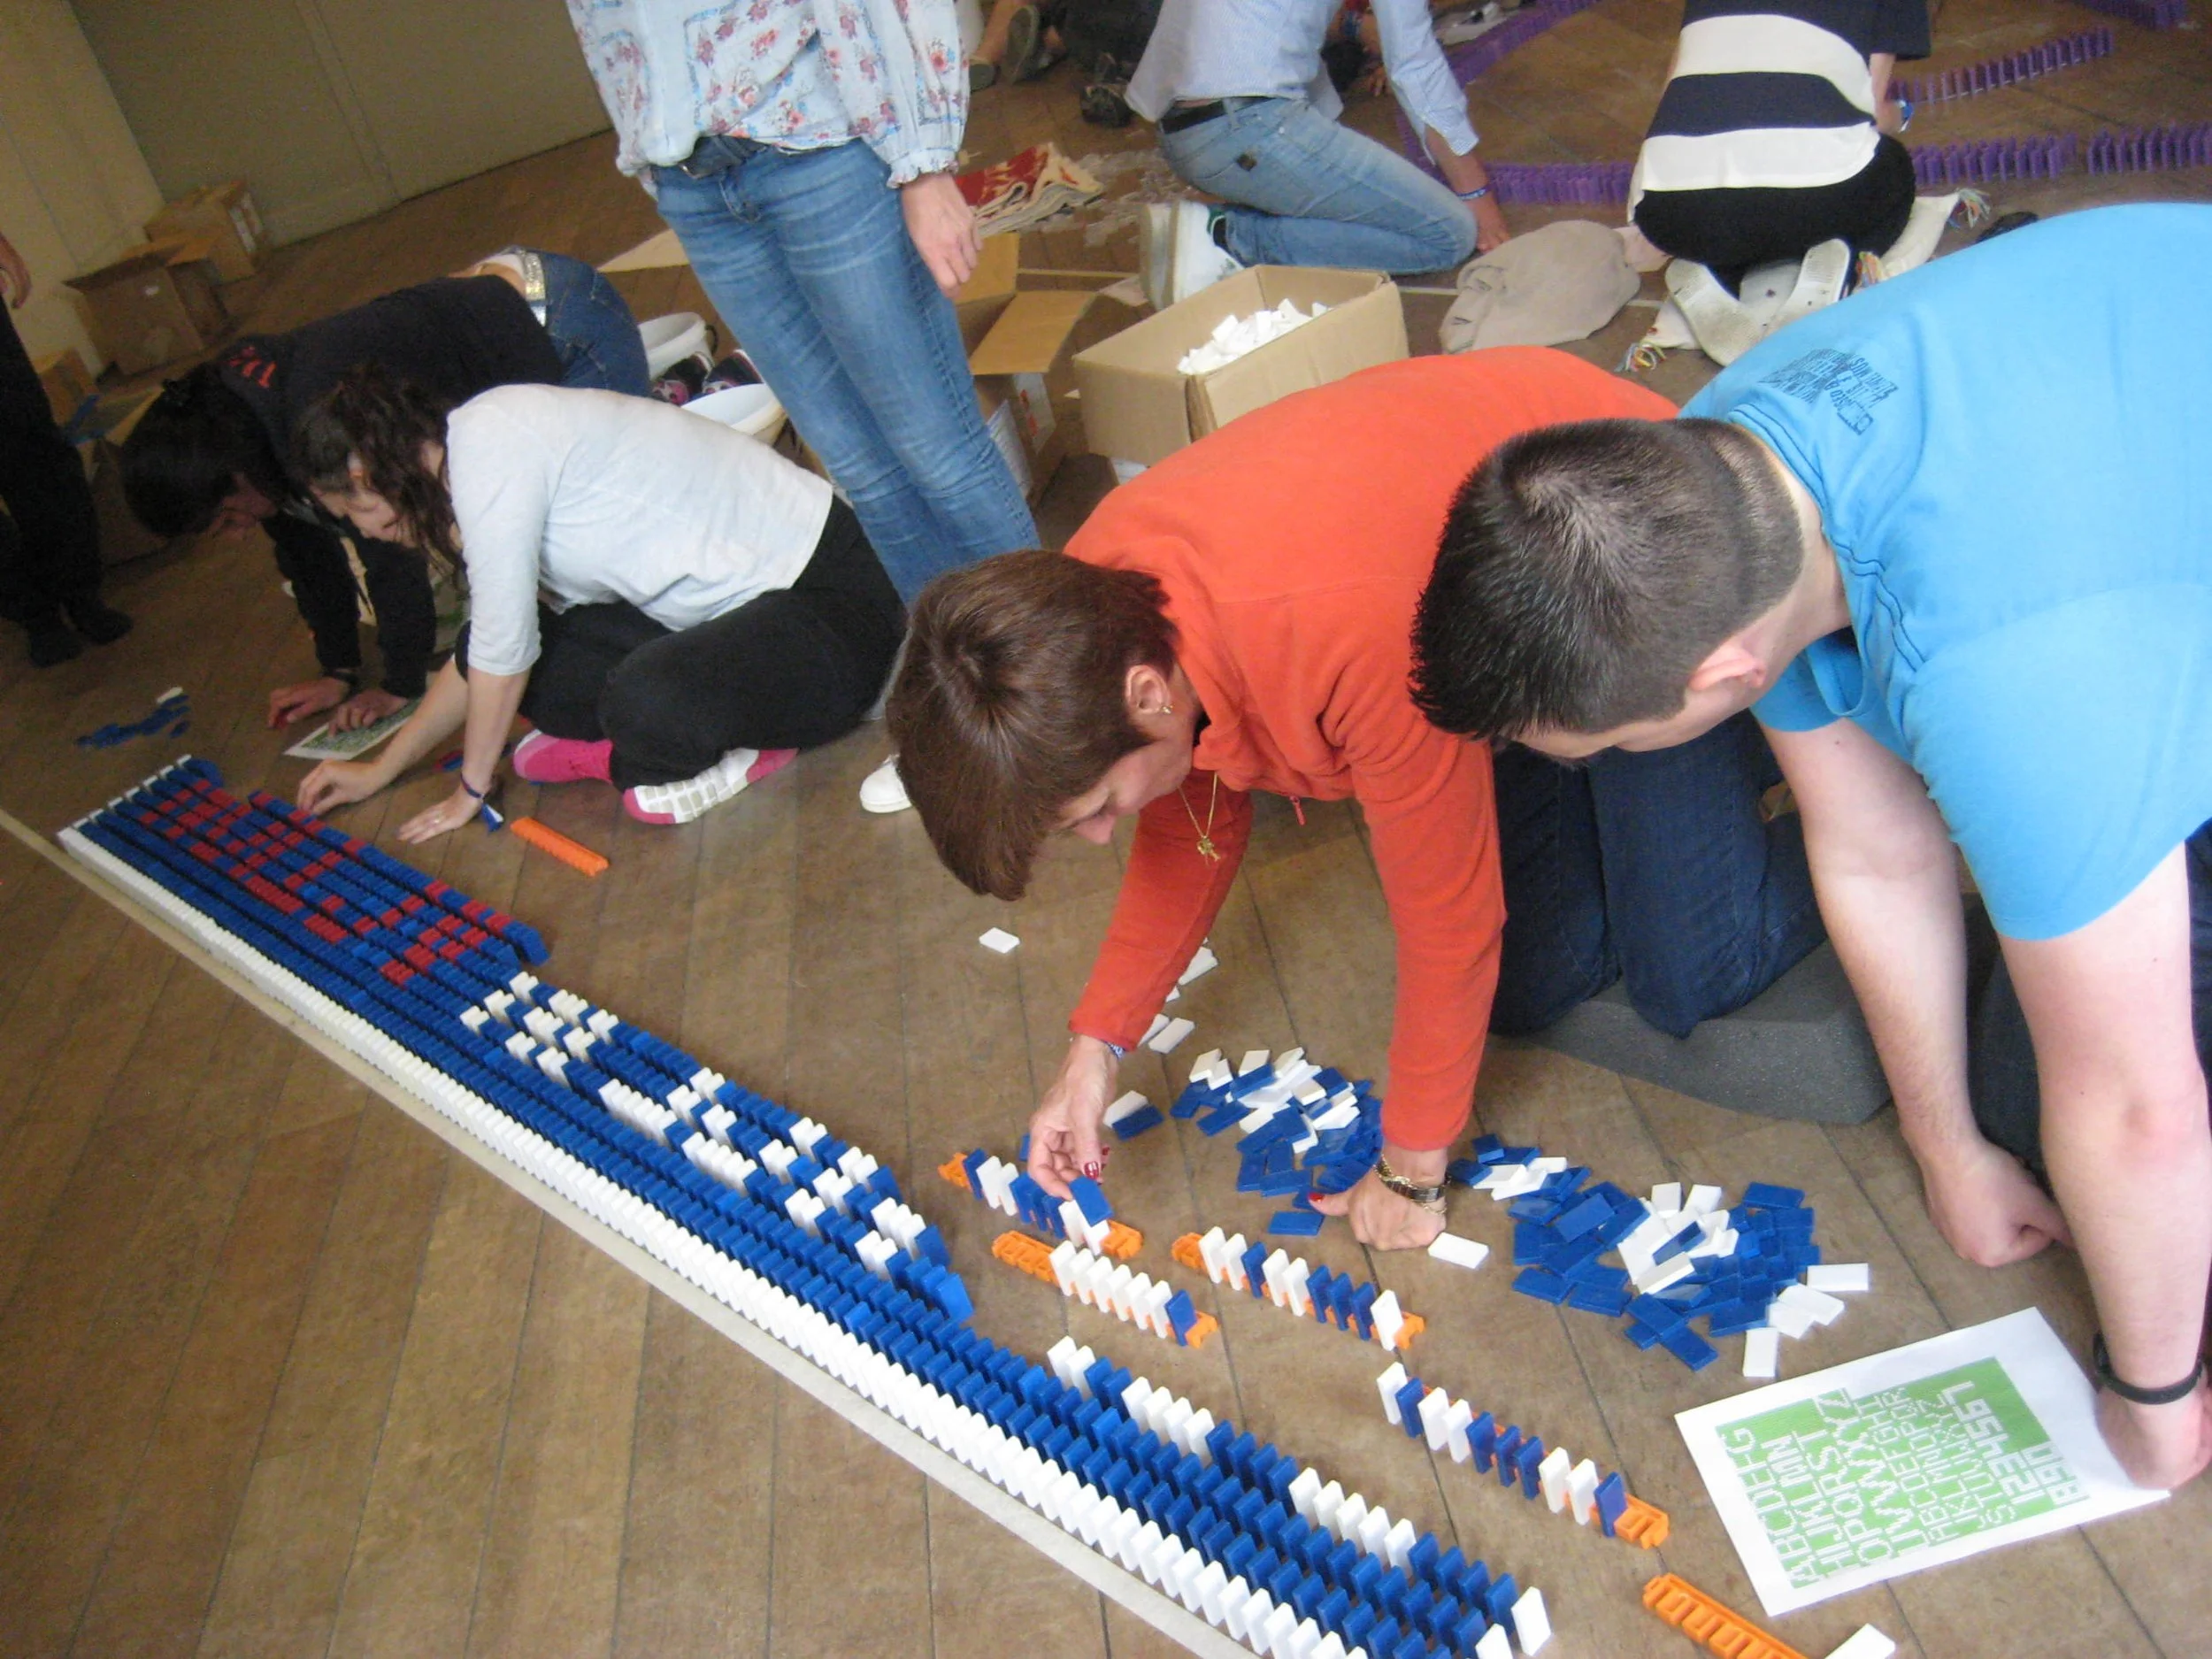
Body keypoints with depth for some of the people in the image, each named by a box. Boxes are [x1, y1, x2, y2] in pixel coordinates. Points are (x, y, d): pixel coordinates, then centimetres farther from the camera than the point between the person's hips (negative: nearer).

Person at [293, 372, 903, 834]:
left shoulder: (488, 446, -18)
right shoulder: (495, 444, 11)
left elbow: (505, 649, -14)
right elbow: (486, 654, 20)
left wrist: (472, 788, 2)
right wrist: (380, 771, 24)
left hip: (831, 601, -9)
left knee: (647, 701, -36)